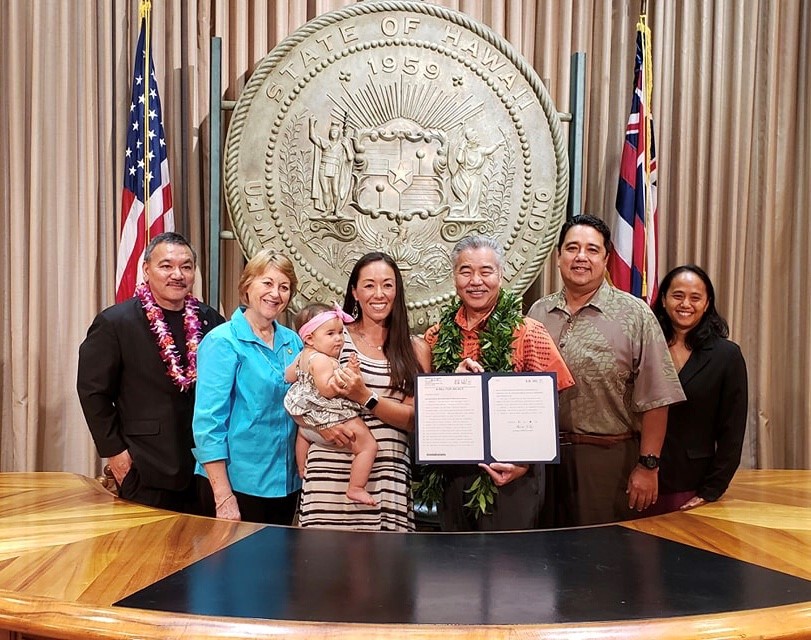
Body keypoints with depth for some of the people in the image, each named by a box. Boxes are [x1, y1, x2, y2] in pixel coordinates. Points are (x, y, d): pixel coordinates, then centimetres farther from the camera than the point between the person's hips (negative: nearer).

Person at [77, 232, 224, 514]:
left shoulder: (210, 321, 4)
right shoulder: (114, 323, -6)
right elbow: (92, 390, -4)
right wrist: (113, 450, -6)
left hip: (205, 465, 4)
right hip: (145, 470, -3)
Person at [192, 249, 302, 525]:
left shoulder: (292, 342, 7)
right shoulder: (223, 341, -10)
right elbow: (208, 421, -15)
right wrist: (223, 495, -18)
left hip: (285, 483, 6)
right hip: (238, 483, -6)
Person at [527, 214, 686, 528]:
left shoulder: (634, 316, -4)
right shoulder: (538, 313, 8)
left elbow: (654, 399, -7)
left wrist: (648, 466, -10)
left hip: (608, 460, -4)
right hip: (543, 458, 4)